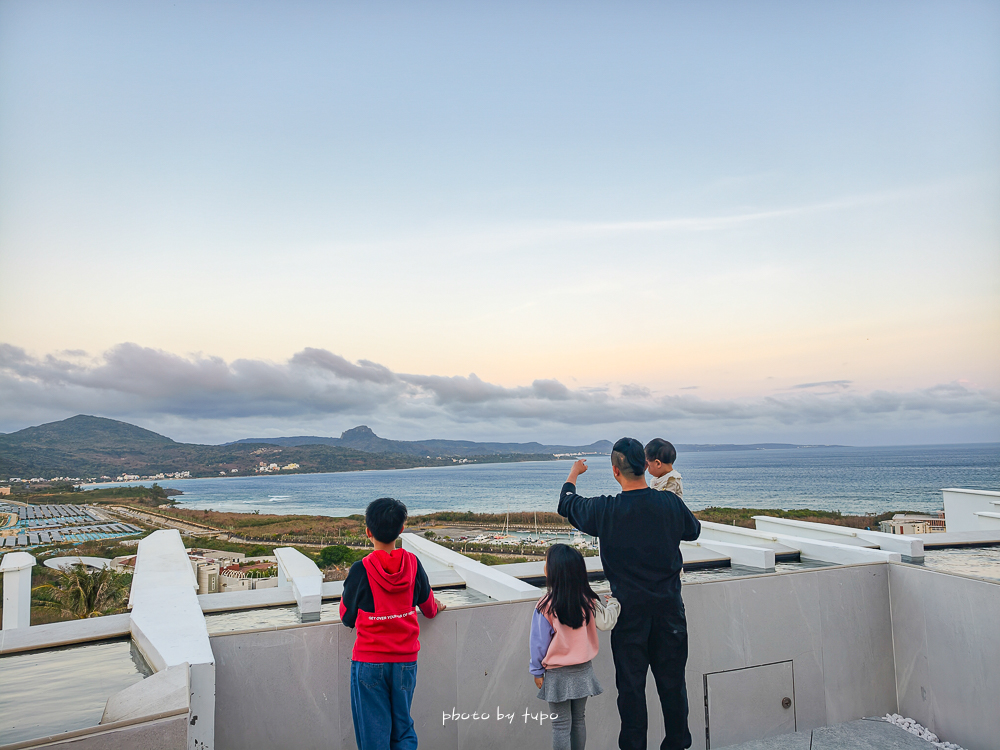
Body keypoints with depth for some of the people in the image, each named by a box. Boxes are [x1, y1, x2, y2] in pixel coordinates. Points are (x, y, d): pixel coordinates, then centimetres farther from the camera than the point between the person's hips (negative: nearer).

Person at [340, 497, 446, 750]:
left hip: (369, 663, -3)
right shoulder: (412, 563, -5)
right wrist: (436, 608, 35)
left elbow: (347, 617, -1)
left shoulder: (361, 570, -15)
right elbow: (428, 605, 12)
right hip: (405, 661, 3)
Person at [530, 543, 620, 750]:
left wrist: (537, 671, 2)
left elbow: (539, 642, -12)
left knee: (561, 725, 8)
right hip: (583, 671, 4)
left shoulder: (546, 606, -21)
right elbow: (605, 623, -3)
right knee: (579, 720, 19)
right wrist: (613, 605, 16)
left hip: (557, 675, -3)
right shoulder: (589, 601, -13)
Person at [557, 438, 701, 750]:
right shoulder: (671, 503, -10)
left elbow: (567, 504, 5)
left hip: (629, 610, -2)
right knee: (672, 682, 15)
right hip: (669, 607, 2)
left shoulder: (605, 510, -16)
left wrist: (573, 473, 23)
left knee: (631, 684, 11)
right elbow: (693, 530, 12)